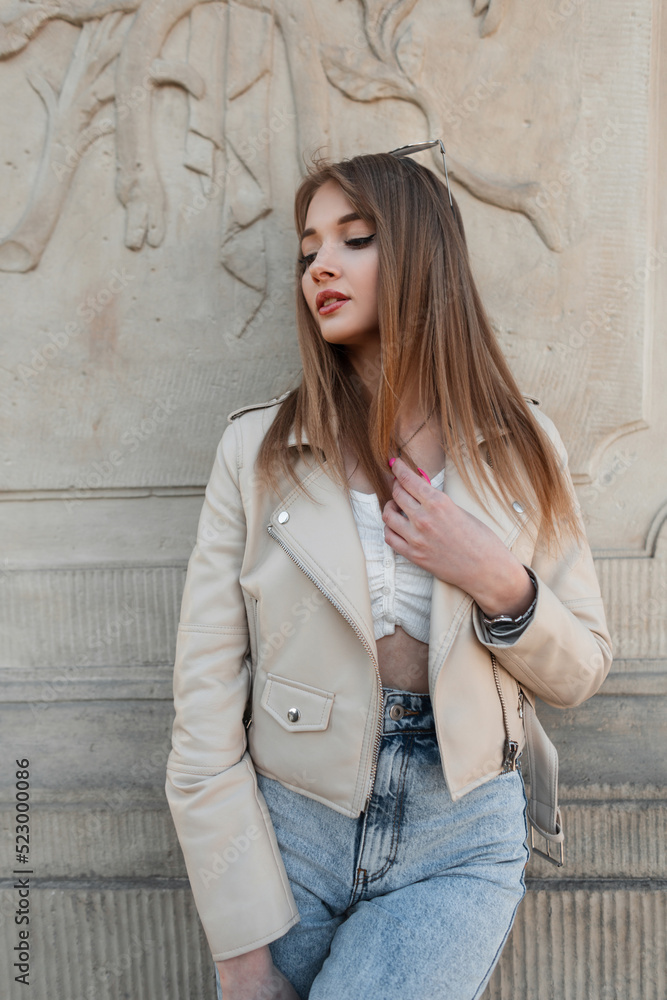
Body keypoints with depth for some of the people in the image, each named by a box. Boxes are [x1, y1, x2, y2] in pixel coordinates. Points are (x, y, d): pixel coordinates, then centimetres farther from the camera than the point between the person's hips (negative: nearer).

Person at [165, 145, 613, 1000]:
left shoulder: (521, 448, -2)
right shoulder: (256, 449, -7)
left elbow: (578, 674, 4)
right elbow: (206, 701, -8)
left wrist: (501, 588, -16)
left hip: (461, 845, 1)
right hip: (286, 830, 0)